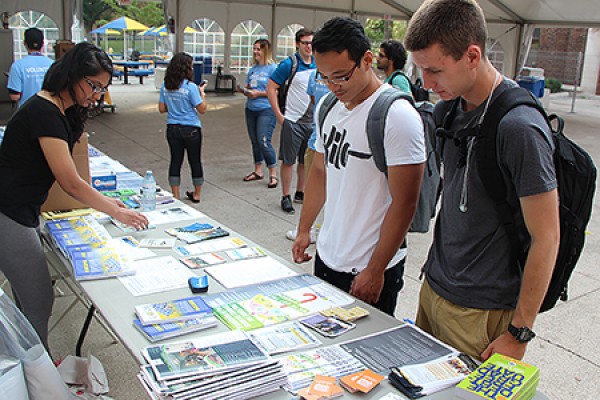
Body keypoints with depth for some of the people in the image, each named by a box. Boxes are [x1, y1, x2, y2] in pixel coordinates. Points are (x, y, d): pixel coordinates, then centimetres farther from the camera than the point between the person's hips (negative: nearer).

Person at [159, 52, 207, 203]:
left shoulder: (165, 86, 0)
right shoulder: (190, 87, -15)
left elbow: (162, 108, 6)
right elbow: (202, 109, -13)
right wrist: (202, 93, 1)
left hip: (172, 128, 4)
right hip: (191, 129, -4)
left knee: (175, 161, 11)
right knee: (195, 161, 11)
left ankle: (175, 196, 14)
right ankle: (197, 194, 23)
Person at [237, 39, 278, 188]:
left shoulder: (272, 68, -7)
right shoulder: (253, 68, 14)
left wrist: (259, 93, -16)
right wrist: (243, 90, 0)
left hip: (266, 110, -7)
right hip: (251, 109, 8)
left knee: (264, 141, -13)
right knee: (254, 141, 13)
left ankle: (273, 174, -4)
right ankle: (258, 171, 25)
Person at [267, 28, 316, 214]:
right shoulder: (289, 64, -8)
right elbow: (271, 88, -8)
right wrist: (278, 115, -12)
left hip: (312, 121, 5)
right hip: (292, 121, -5)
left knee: (307, 160, 13)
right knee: (288, 161, 1)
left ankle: (300, 193, 27)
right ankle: (286, 197, 11)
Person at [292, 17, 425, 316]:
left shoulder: (397, 116, -19)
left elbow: (404, 204, -19)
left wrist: (375, 271, -16)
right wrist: (304, 229, 17)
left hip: (370, 270, -7)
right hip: (326, 257, 7)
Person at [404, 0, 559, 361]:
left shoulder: (518, 127, -22)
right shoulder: (448, 110, 2)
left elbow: (546, 238, -18)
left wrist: (519, 334, -15)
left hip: (481, 313, -7)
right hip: (433, 289, 7)